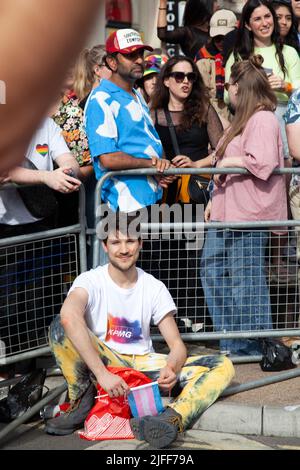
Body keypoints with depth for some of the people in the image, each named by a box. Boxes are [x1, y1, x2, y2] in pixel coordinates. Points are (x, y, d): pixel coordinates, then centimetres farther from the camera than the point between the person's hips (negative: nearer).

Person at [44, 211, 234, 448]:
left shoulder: (154, 288, 2)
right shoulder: (91, 281, -10)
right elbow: (69, 316, -34)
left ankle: (171, 419, -47)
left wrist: (171, 368, -28)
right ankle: (82, 402, -15)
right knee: (60, 327, -31)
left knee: (223, 367, -19)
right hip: (101, 361, -3)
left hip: (144, 364, 3)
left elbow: (177, 344, -2)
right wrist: (102, 374, -44)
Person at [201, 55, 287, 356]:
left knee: (245, 279, -3)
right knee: (212, 270, 13)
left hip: (250, 217, -11)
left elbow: (262, 163, -27)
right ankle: (231, 339, 21)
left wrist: (227, 162, -13)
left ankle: (249, 347, 8)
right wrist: (215, 198, 20)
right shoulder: (243, 119, 20)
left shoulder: (262, 119, -14)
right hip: (226, 212, 11)